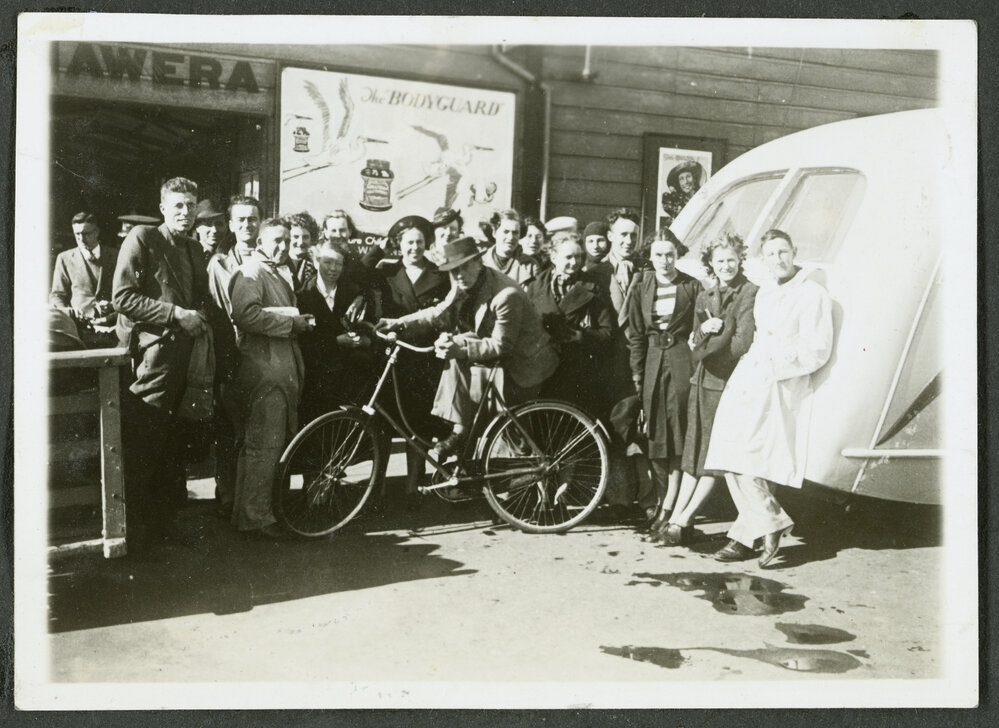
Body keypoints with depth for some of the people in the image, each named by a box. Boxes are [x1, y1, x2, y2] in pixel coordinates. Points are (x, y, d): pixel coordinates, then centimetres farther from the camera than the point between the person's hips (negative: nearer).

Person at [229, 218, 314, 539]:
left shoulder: (279, 274, 25)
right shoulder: (251, 272, -8)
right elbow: (246, 314, -25)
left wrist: (298, 322, 16)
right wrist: (291, 323, -17)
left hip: (282, 370, 10)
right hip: (263, 371, -10)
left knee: (274, 443, 14)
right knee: (264, 445, -8)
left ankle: (249, 511, 24)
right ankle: (255, 516, -1)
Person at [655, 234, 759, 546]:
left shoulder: (750, 293, -6)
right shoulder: (704, 296, 15)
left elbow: (742, 343, -12)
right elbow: (696, 344, 10)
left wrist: (707, 341, -2)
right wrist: (705, 329, -11)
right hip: (702, 380, 6)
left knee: (713, 455, -2)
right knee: (693, 451, 6)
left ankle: (683, 519, 1)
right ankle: (677, 518, 8)